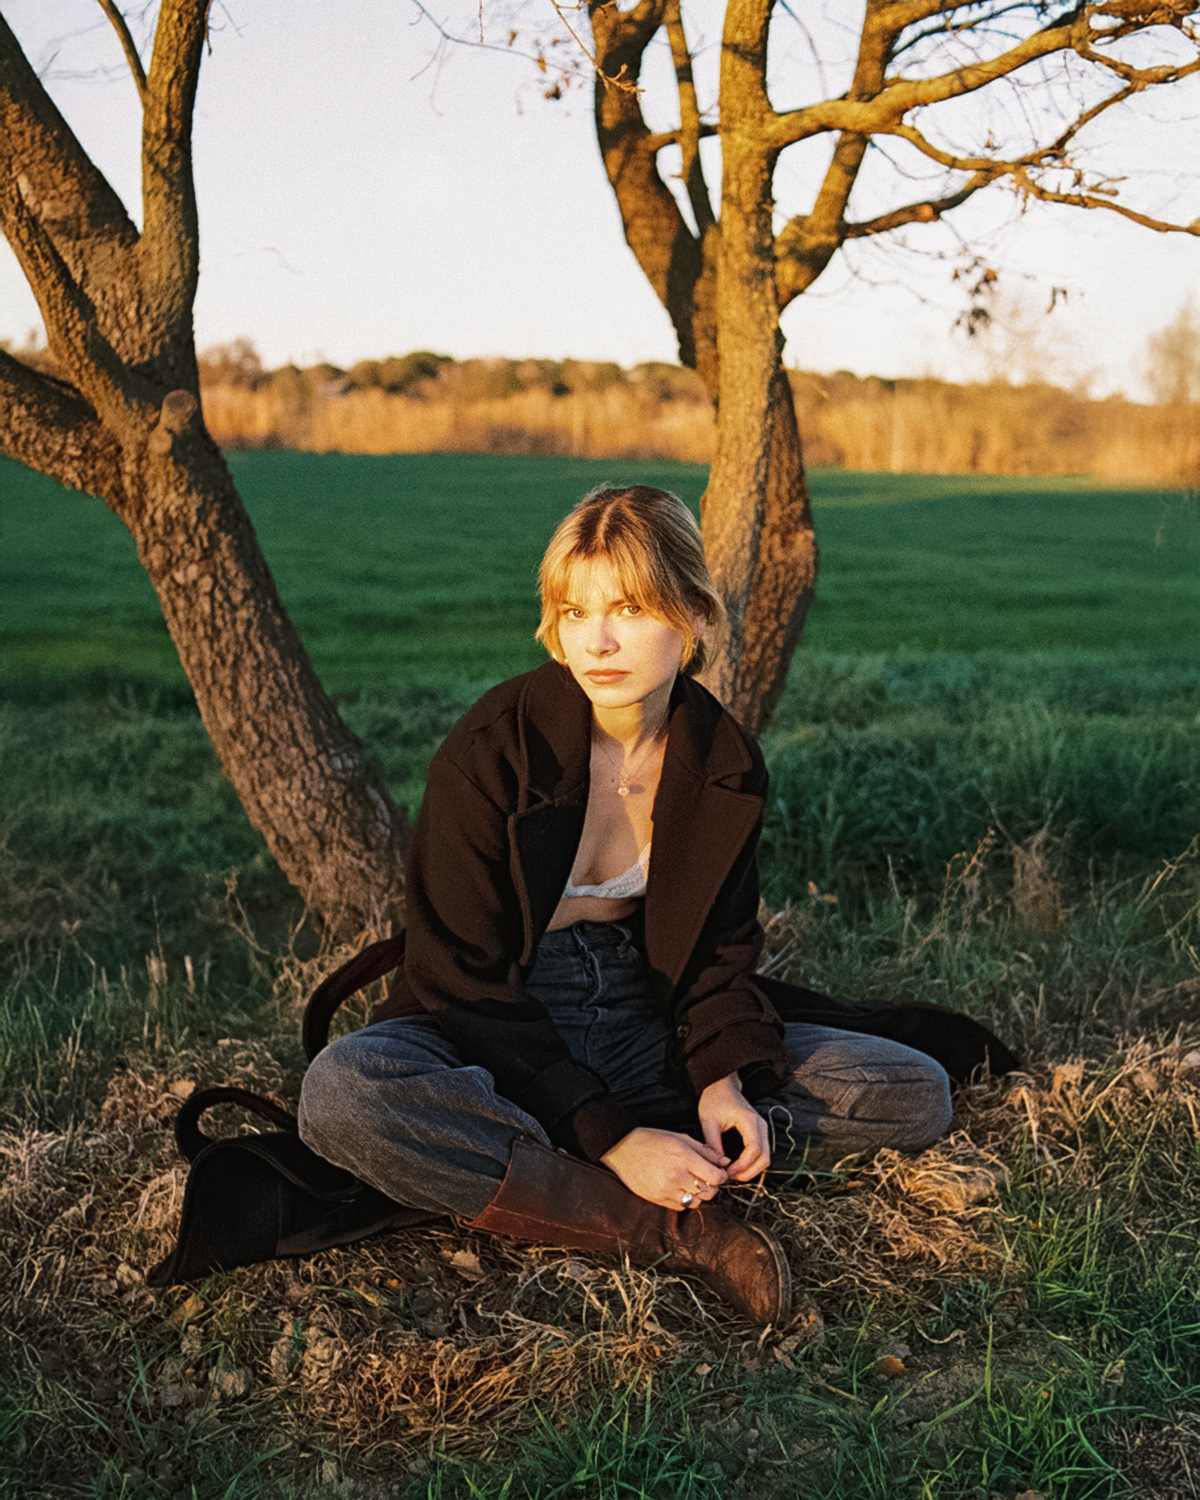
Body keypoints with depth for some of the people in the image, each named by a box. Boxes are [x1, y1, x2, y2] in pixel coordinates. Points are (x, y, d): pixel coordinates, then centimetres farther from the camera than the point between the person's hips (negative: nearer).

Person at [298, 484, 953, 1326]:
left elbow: (721, 950, 6)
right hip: (489, 1039, -4)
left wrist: (723, 1081, -15)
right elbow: (470, 976, -18)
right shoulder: (495, 748, -18)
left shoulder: (726, 766, -3)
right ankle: (672, 1231, -27)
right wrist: (612, 1140, -24)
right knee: (344, 1092, -38)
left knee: (917, 1094, -10)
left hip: (644, 1037, 5)